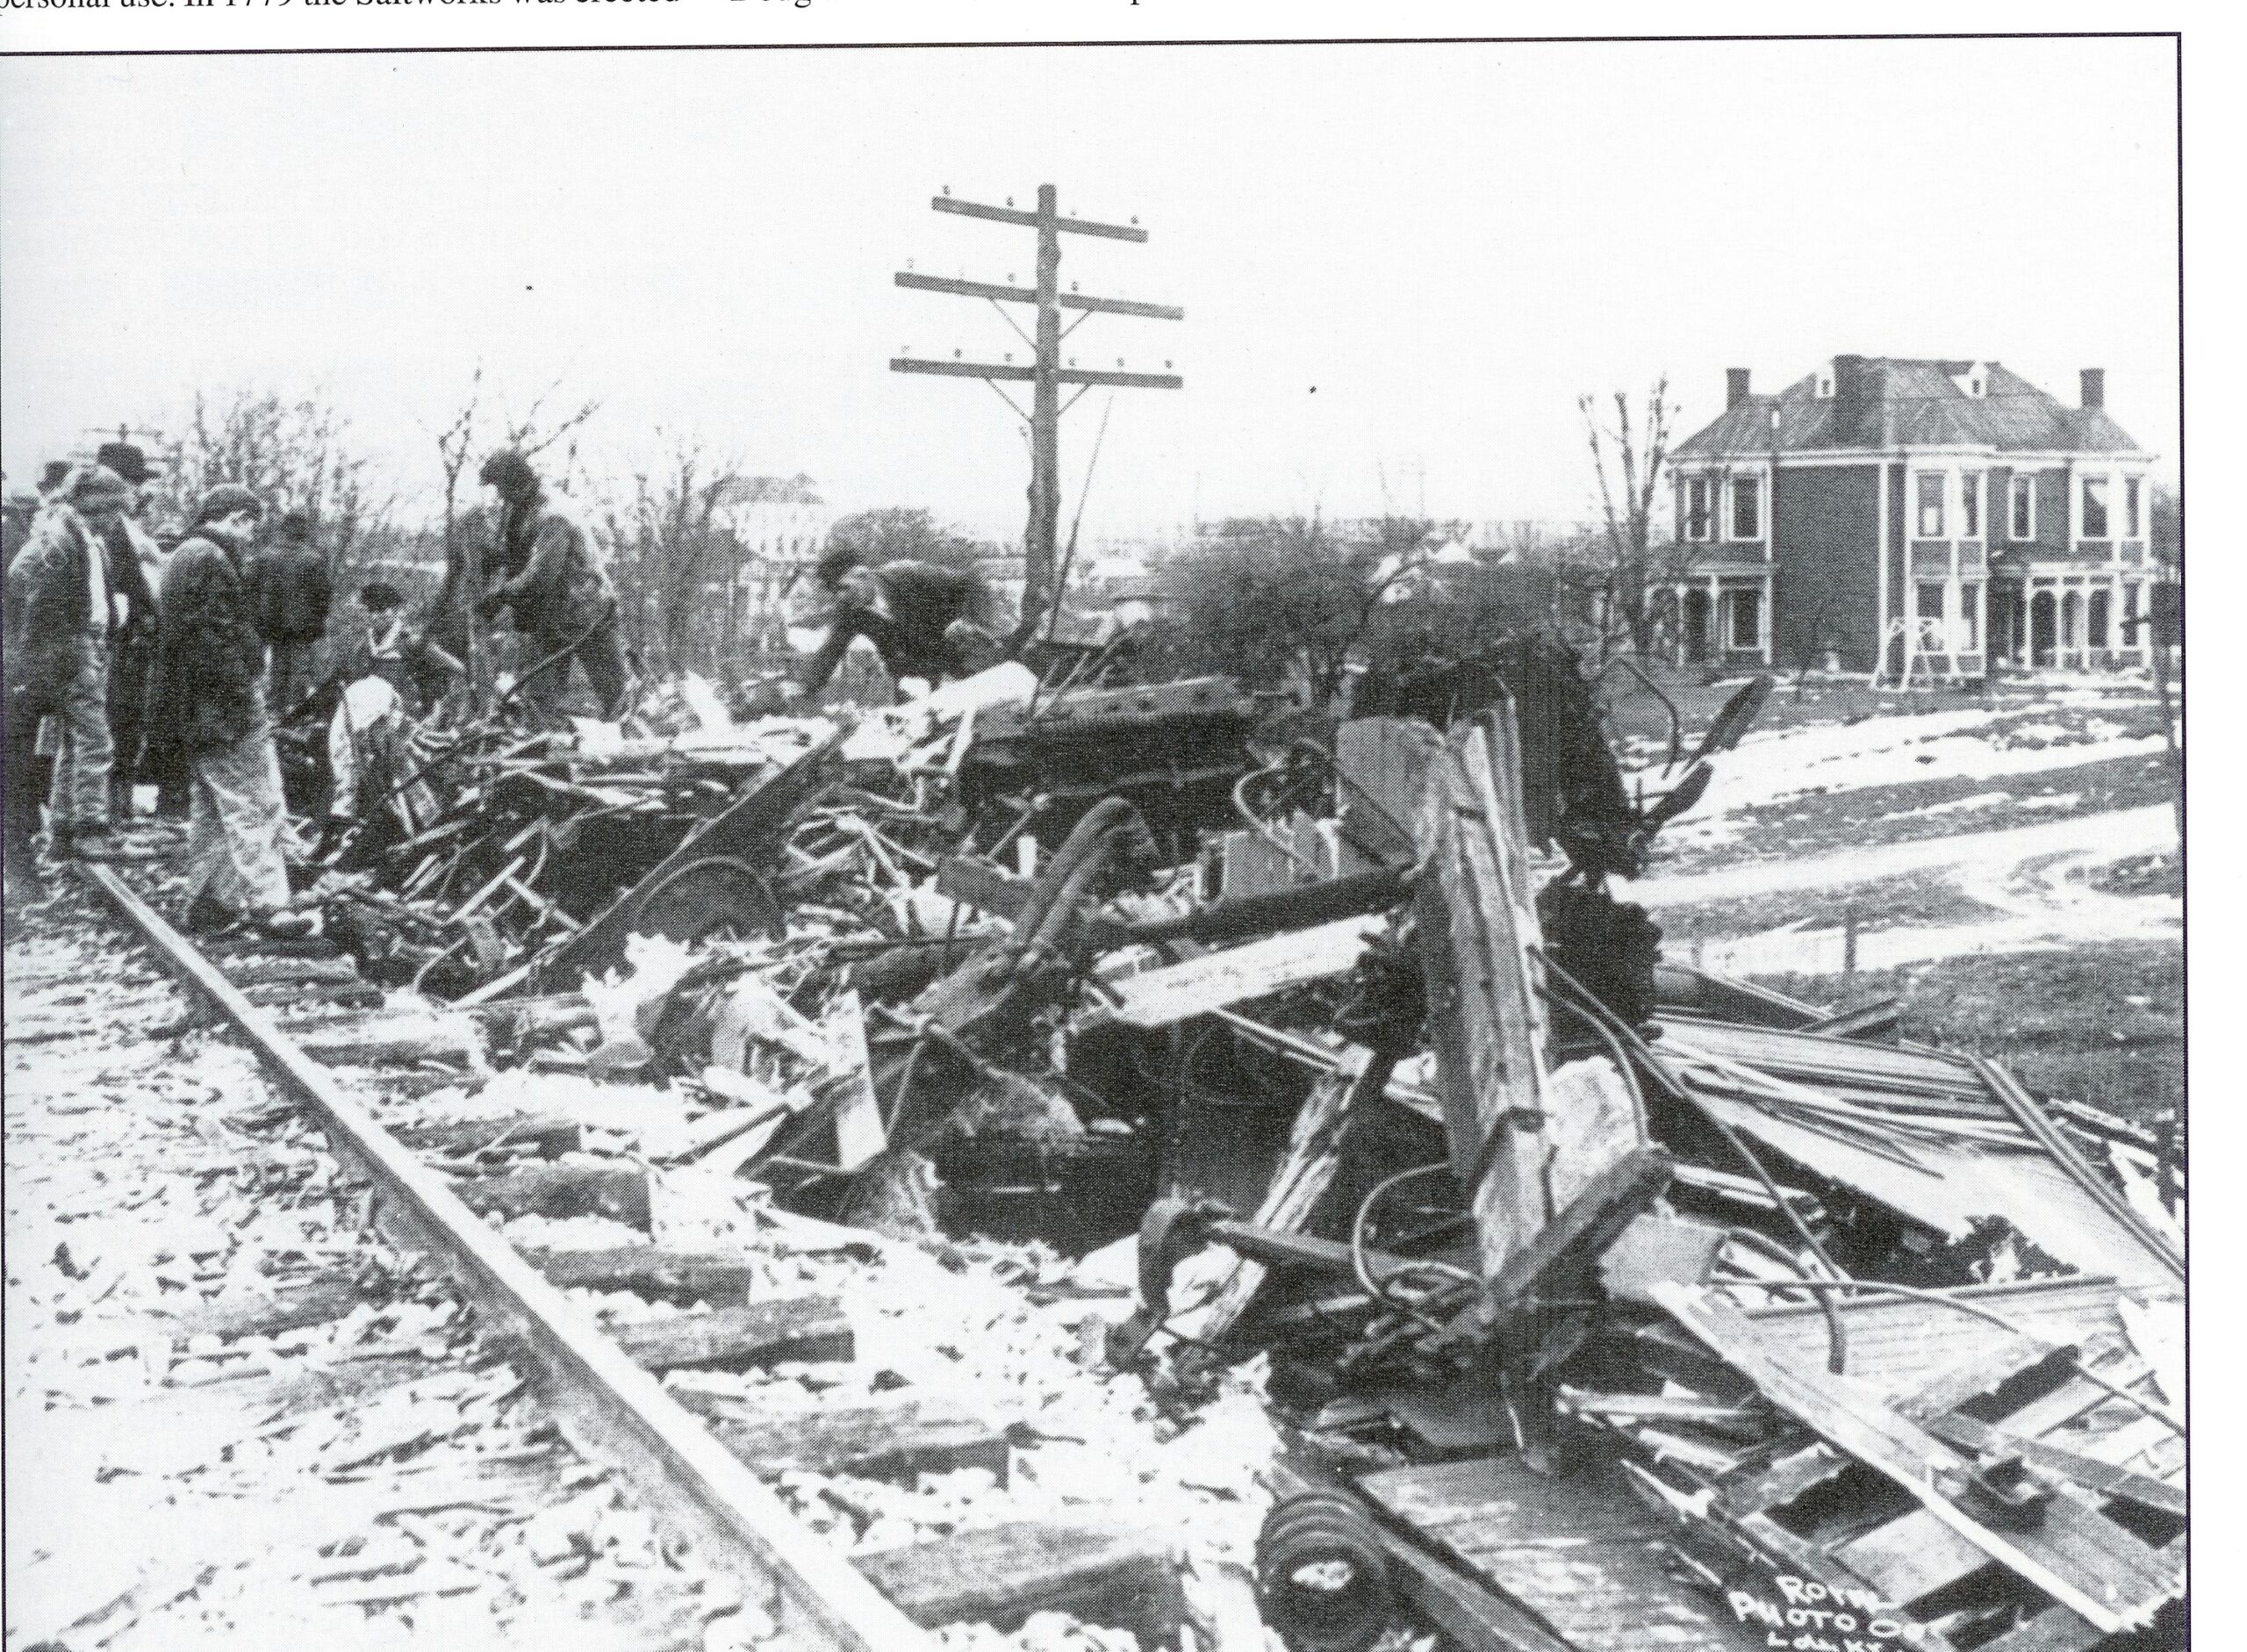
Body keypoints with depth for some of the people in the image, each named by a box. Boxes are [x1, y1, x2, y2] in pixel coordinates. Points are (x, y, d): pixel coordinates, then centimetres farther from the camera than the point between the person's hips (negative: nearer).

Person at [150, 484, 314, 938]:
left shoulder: (185, 557, 19)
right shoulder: (210, 560, -15)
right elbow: (217, 641, -22)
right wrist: (246, 703, -21)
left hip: (197, 710, 11)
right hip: (223, 703, -11)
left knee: (213, 807, 17)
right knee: (255, 807, -9)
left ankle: (207, 902, 22)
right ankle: (264, 904, -9)